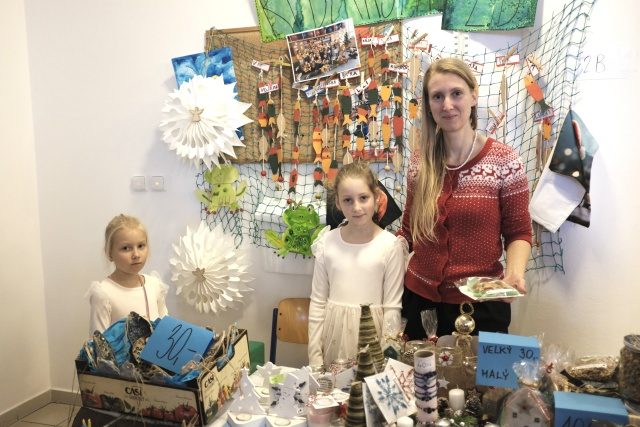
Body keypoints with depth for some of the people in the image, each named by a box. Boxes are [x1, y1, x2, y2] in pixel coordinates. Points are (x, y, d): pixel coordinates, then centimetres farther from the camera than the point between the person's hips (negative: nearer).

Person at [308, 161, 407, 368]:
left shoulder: (390, 245, -10)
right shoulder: (327, 242, -2)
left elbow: (392, 308, -5)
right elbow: (317, 302, 3)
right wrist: (314, 356, 2)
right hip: (334, 331, 2)